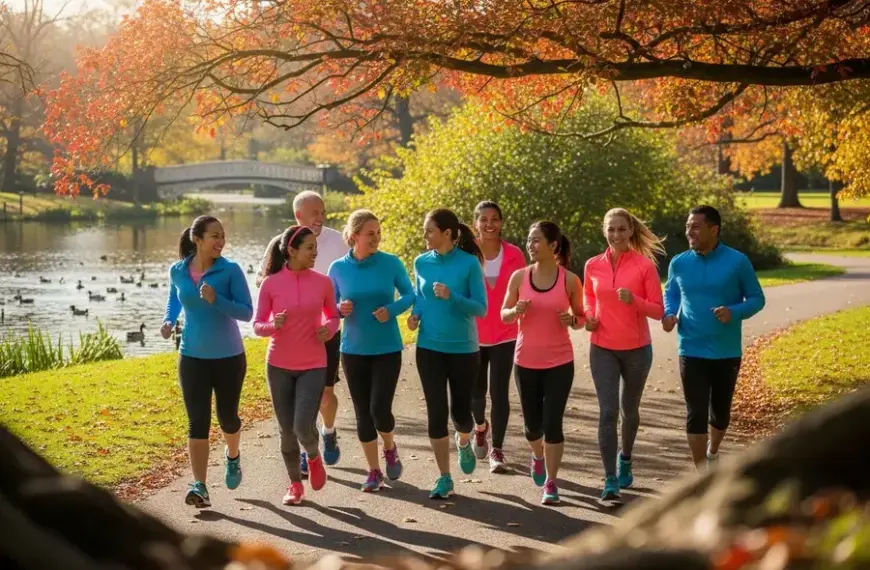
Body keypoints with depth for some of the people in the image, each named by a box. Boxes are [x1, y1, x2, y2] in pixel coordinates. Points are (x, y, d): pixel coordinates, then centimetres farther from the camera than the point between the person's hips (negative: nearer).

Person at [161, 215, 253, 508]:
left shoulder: (230, 270, -11)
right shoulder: (178, 271, -2)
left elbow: (247, 312, -14)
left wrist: (216, 300, -27)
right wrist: (169, 320, -1)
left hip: (229, 357, -1)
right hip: (192, 357, 1)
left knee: (227, 416, 13)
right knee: (197, 423, -6)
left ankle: (232, 456, 46)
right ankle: (199, 486, -6)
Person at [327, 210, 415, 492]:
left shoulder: (391, 263, -7)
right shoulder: (338, 268, -4)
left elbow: (410, 295, 3)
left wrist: (391, 309, -16)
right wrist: (339, 309, -16)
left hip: (387, 349, -2)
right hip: (353, 350, 2)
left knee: (380, 409, -11)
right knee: (362, 413, 6)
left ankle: (390, 448, 21)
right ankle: (374, 471, 21)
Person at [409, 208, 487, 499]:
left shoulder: (469, 263, -10)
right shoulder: (422, 262, 1)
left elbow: (481, 308, -11)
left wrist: (451, 297, -25)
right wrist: (415, 314, -7)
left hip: (463, 348, -2)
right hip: (429, 348, 2)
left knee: (460, 411, 7)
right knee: (436, 412, -2)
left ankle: (464, 443, 44)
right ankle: (444, 478, 8)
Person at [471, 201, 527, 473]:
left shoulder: (514, 254, -4)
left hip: (505, 335, 0)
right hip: (473, 335, 0)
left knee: (499, 393, -2)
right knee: (476, 391, 11)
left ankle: (497, 450, 9)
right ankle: (480, 427, 43)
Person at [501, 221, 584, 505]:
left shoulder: (569, 280, -5)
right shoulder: (519, 277, -2)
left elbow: (581, 318, 6)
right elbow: (504, 314, 5)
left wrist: (572, 319, -17)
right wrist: (516, 311, -17)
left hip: (559, 362, -2)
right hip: (526, 362, 2)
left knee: (553, 423, -6)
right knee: (532, 424, 11)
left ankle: (551, 482, 9)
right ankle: (538, 457, 45)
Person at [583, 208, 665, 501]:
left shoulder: (645, 265, -9)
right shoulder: (592, 266, -1)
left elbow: (658, 310, -8)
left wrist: (634, 301, -26)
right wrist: (589, 315, -3)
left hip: (637, 349, -1)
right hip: (603, 349, 1)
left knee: (629, 409, 16)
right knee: (608, 412, -9)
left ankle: (625, 460, 43)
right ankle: (610, 481, -8)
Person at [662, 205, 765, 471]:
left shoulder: (737, 262, -8)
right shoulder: (679, 263, -2)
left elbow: (757, 298, -2)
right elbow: (670, 294, 14)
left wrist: (734, 312, -21)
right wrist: (669, 314, -8)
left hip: (727, 352, 0)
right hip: (692, 351, 0)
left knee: (720, 409, 16)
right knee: (695, 413, -5)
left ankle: (712, 452, 45)